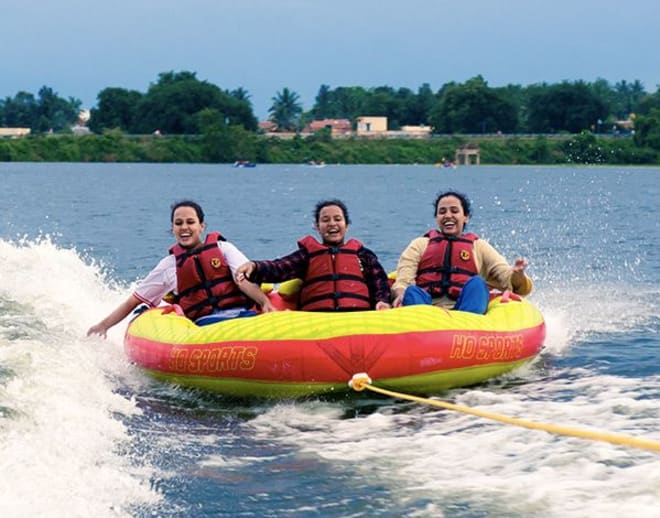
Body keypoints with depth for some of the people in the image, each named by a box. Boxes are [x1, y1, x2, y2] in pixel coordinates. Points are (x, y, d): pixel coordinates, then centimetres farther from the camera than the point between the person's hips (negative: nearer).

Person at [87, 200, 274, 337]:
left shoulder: (223, 248, 15)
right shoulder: (169, 266, 18)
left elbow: (245, 280, 1)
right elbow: (134, 301, 23)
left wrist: (264, 302, -20)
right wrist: (103, 325, 16)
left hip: (241, 313, 1)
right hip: (204, 323, -1)